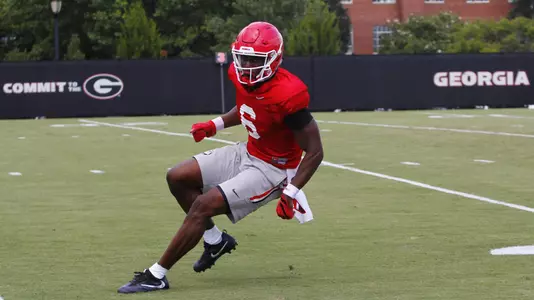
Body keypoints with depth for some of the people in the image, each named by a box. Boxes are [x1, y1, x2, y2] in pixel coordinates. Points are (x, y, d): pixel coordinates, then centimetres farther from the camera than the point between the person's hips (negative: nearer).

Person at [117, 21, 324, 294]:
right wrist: (216, 125, 3)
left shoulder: (286, 96, -31)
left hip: (272, 170, -9)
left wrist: (291, 192, -28)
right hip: (248, 153, 9)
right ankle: (216, 240, 21)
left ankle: (156, 276, -7)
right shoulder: (244, 77, -7)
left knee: (203, 205, -18)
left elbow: (315, 152, -23)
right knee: (178, 178, 6)